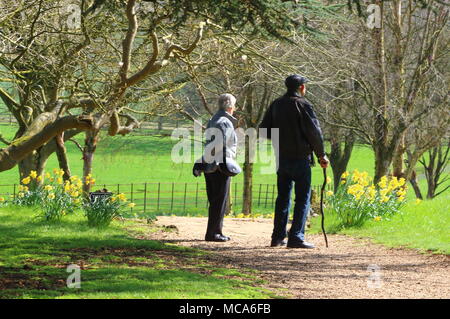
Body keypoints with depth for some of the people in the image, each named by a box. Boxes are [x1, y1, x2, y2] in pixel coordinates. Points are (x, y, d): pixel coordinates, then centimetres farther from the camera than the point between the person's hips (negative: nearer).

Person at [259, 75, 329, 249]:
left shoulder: (276, 105, 8)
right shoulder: (302, 105, -11)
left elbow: (264, 130, 13)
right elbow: (314, 132, -12)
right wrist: (321, 155, -3)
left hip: (281, 158, 6)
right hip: (300, 158, -6)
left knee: (283, 197, 15)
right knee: (302, 197, -2)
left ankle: (278, 237, 16)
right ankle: (296, 237, -8)